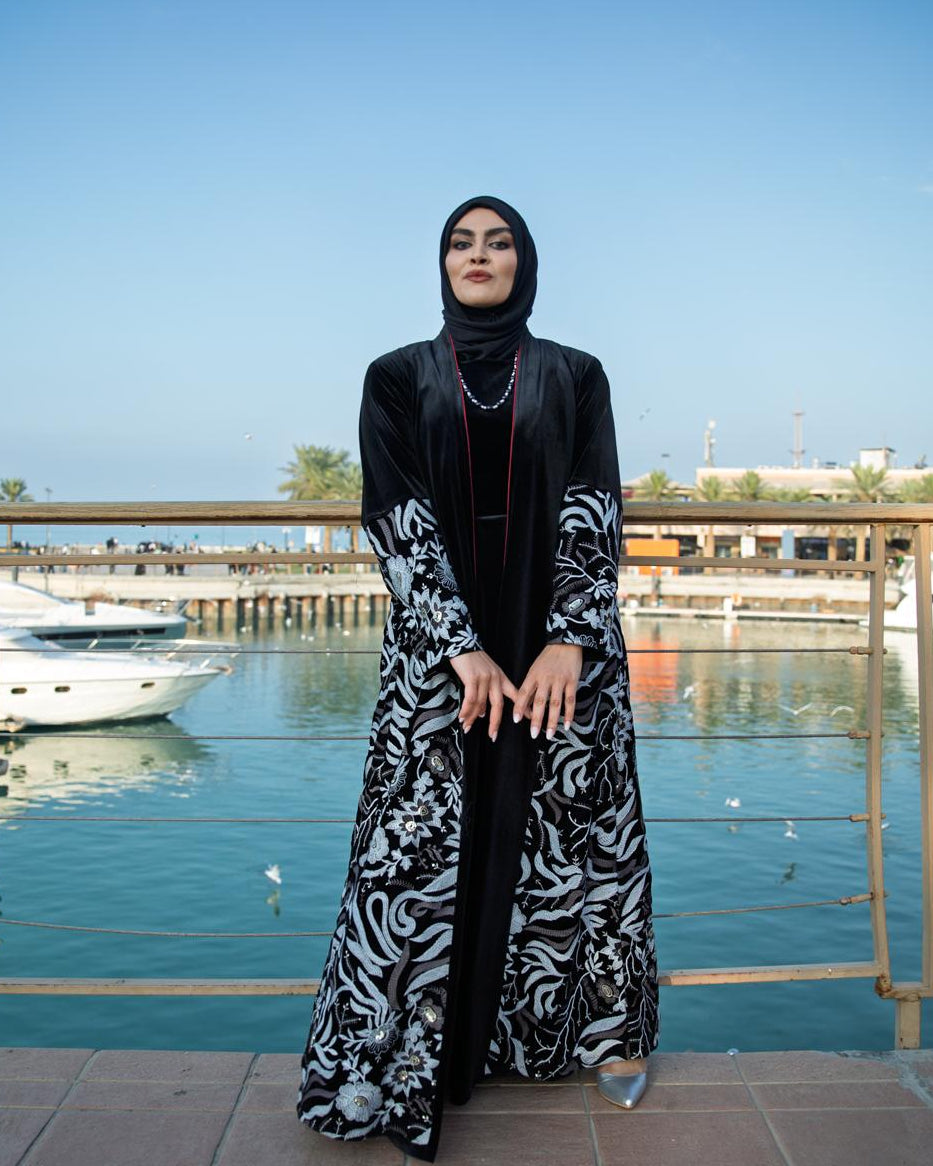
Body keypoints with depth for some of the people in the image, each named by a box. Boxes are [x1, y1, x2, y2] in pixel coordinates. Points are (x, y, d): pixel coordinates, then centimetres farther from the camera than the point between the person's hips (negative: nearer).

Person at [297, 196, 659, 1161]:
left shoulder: (575, 377, 8)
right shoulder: (398, 378, 6)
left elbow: (594, 511, -1)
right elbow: (398, 518, -4)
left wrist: (568, 640, -14)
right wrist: (463, 649, -14)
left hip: (563, 638, 1)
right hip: (440, 642, 0)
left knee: (578, 822, 6)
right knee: (426, 836, 0)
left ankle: (605, 1027, 24)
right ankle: (401, 1058, 13)